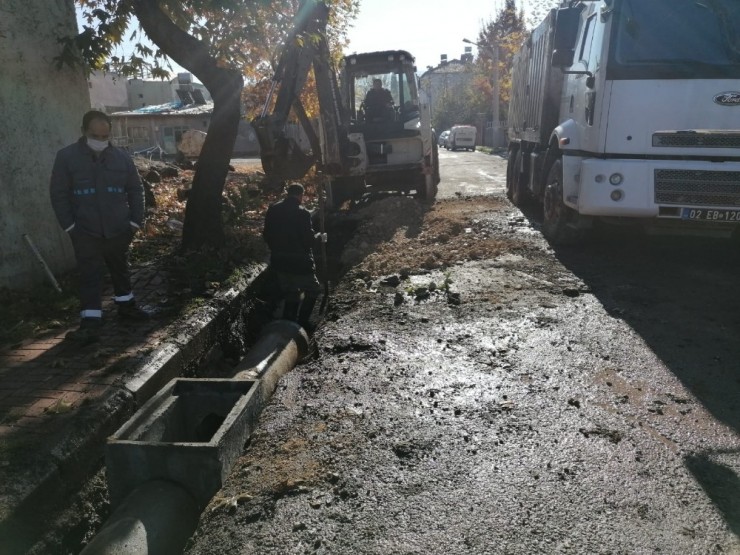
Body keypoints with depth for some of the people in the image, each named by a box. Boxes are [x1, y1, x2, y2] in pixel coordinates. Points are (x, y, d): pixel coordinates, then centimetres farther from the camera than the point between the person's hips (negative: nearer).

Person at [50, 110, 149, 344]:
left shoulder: (121, 157, 2)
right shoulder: (66, 157, -5)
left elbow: (135, 190, 7)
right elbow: (58, 194, -3)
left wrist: (135, 220, 1)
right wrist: (69, 225, -8)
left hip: (118, 230, 3)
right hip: (86, 232, -3)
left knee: (120, 270, 18)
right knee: (90, 278, -3)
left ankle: (126, 306, 36)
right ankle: (90, 324, -2)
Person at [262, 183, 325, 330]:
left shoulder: (273, 210, 2)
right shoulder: (302, 213, -16)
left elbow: (266, 236, 7)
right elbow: (309, 239, -15)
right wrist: (320, 236, 5)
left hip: (279, 262, 6)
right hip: (299, 263, -6)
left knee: (290, 295, 20)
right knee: (313, 290, 13)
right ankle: (301, 323, 6)